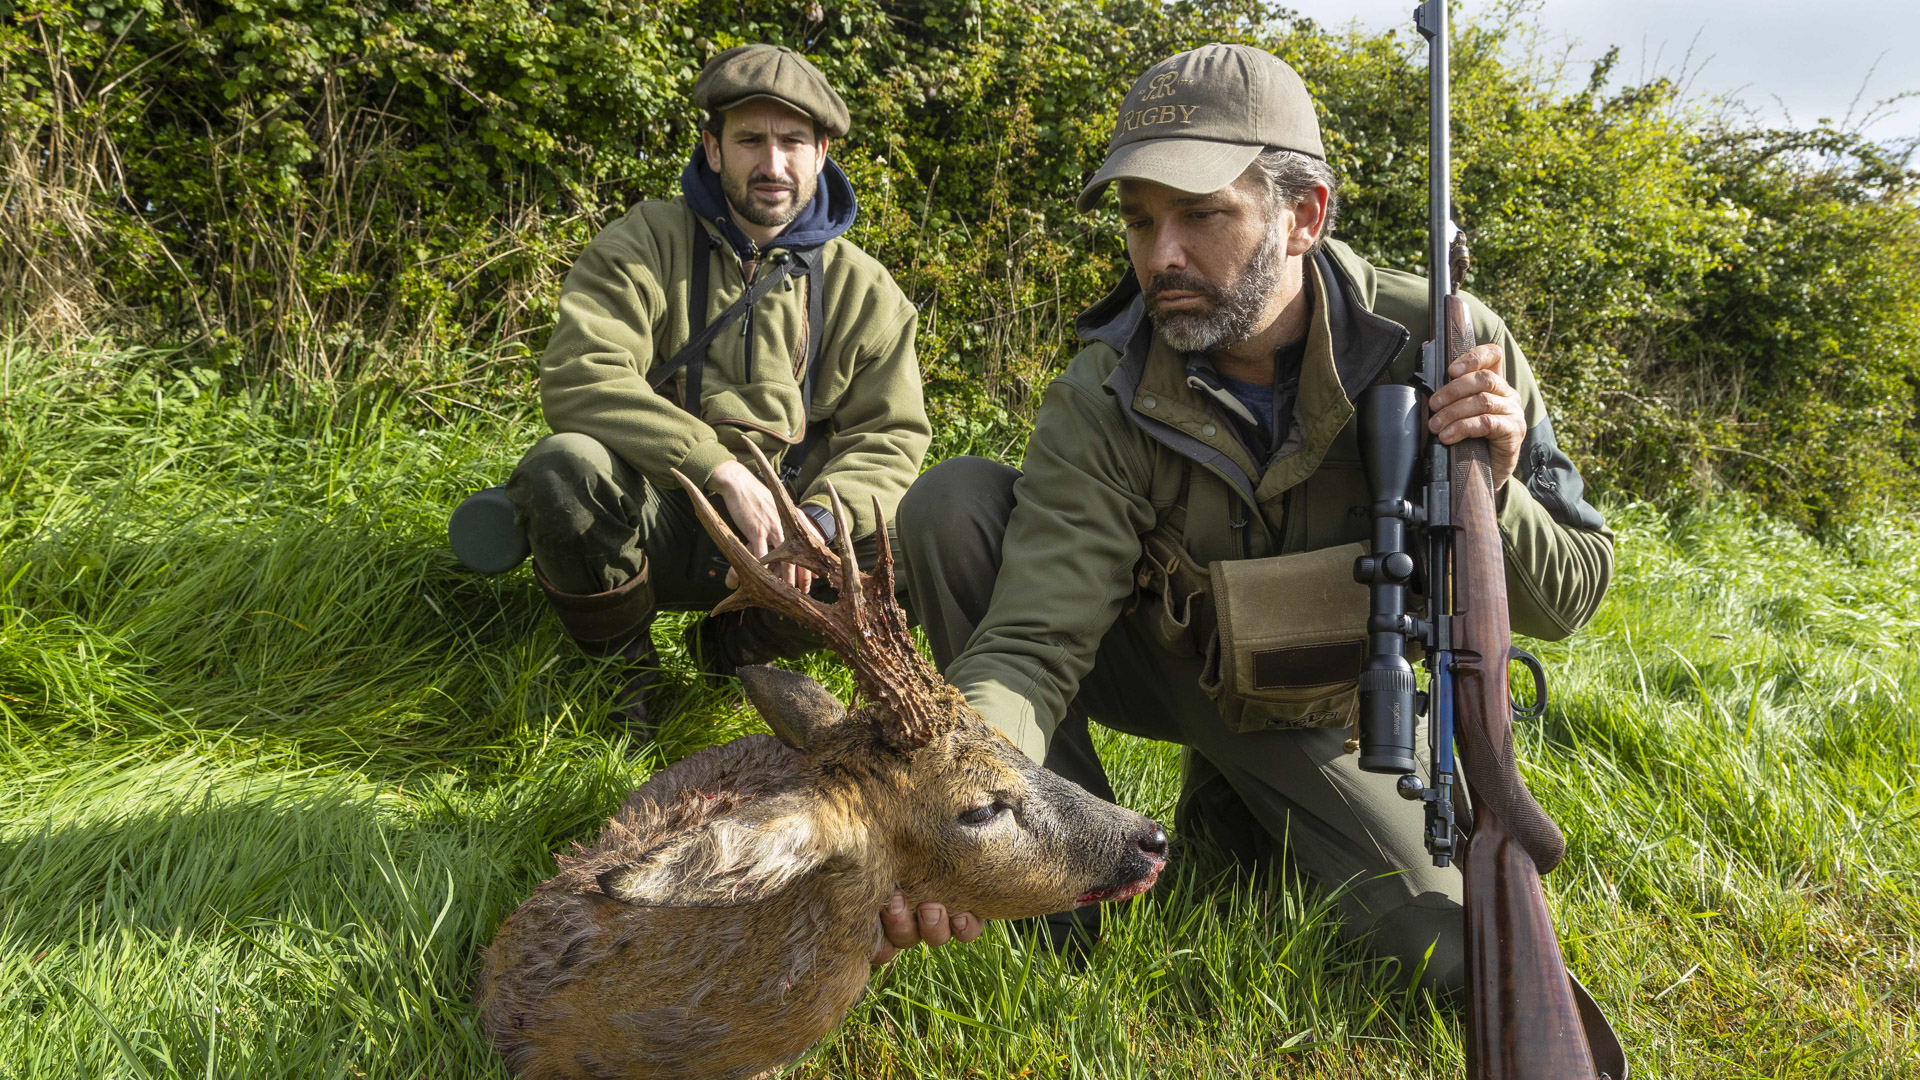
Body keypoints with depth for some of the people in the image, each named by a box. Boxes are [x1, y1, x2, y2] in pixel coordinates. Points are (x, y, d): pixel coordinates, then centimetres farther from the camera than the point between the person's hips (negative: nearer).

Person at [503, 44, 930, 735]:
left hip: (774, 541, 2)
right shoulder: (646, 243, -2)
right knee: (562, 468, -34)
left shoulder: (862, 287, 6)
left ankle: (733, 647, 4)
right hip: (650, 530, -2)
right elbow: (577, 377, -16)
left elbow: (891, 436, 1)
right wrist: (722, 469, -27)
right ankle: (621, 664, -4)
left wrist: (817, 518, -21)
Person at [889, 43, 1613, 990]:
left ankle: (1230, 812, 16)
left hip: (1316, 715, 2)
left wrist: (1488, 489, -37)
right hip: (1156, 662, -1)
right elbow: (1033, 639, -33)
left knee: (1464, 960, -14)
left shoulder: (1445, 347, -22)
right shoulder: (1100, 406, -25)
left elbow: (1567, 599, -13)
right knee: (955, 504, -26)